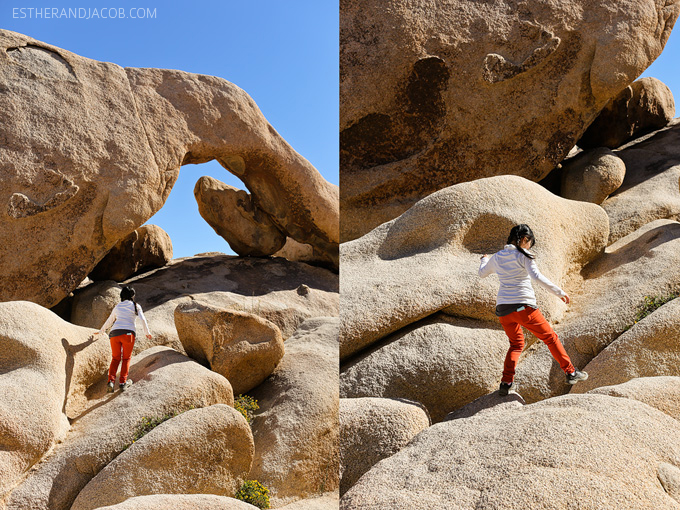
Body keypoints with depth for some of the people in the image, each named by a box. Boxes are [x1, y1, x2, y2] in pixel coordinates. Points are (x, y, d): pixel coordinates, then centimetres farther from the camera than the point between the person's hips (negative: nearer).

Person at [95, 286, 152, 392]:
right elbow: (143, 319, 3)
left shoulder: (117, 307, 23)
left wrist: (101, 331, 50)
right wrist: (147, 333, 14)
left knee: (115, 358, 13)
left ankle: (111, 381, -5)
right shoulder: (135, 306, 13)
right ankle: (122, 383, 4)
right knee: (126, 358, 13)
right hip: (128, 333, -3)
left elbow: (109, 321, 34)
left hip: (115, 333, 3)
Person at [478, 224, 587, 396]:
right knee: (550, 338, 13)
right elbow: (537, 277, -20)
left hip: (503, 309, 5)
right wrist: (559, 292, -15)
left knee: (516, 344, 22)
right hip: (524, 306, -5)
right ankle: (571, 373, 18)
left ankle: (506, 382, 8)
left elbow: (482, 273, 29)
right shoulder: (523, 256, -5)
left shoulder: (497, 257, 11)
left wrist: (484, 259, 50)